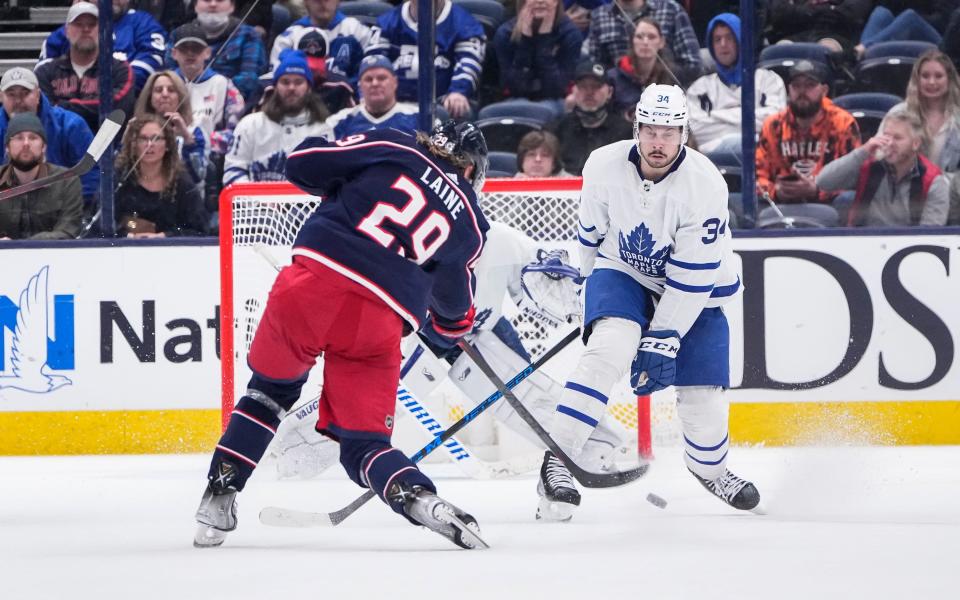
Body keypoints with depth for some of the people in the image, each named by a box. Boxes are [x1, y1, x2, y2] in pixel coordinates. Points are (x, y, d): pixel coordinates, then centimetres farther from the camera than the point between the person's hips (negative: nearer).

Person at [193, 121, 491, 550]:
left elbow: (303, 164, 12)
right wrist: (449, 333, 53)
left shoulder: (392, 147, 15)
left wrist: (344, 187, 31)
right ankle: (419, 497, -15)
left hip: (317, 275, 0)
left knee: (270, 389, 24)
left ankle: (218, 498, 17)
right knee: (364, 441, 12)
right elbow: (453, 307, 31)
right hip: (380, 319, 0)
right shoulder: (469, 223, 20)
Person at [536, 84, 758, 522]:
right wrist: (588, 285, 14)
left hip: (692, 287, 0)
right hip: (621, 272, 0)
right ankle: (557, 458, -30)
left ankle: (709, 466, 29)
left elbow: (693, 278, -25)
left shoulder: (705, 186, -27)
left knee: (702, 387, -4)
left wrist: (663, 341, -26)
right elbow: (591, 233, 2)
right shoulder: (604, 166, -18)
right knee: (610, 347, -28)